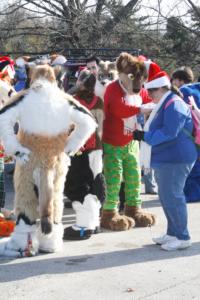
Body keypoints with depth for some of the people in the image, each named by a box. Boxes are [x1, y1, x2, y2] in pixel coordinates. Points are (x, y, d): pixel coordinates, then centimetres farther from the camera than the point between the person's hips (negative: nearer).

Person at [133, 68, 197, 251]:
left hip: (175, 160, -11)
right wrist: (144, 134, 12)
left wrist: (145, 136, -20)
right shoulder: (164, 104, 17)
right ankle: (173, 233, 24)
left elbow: (169, 132, -26)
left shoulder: (174, 105, -17)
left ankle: (182, 237, -1)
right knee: (166, 196, 15)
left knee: (172, 197, -8)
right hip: (166, 159, 11)